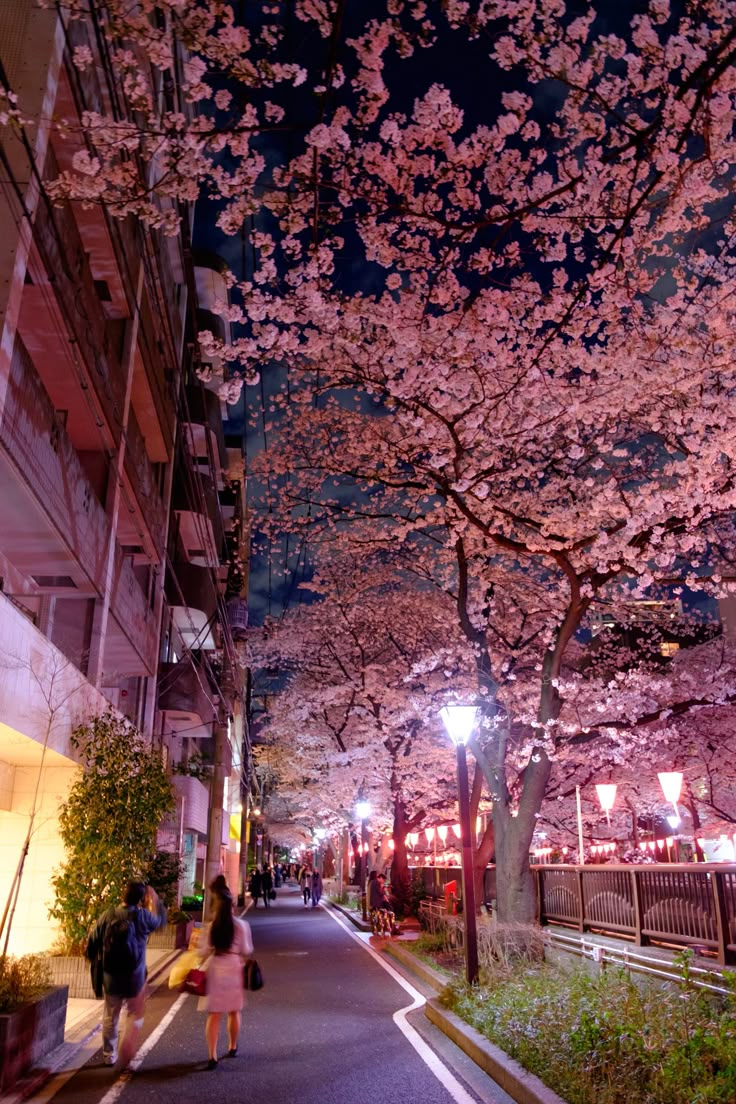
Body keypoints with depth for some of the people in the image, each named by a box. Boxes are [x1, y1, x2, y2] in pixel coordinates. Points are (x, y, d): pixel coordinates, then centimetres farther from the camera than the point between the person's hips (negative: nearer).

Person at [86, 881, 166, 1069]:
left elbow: (92, 944, -2)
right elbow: (161, 920, 7)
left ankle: (109, 1055, 31)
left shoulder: (107, 916, -9)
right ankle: (126, 1055, 7)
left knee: (110, 1017, 20)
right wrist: (154, 898, 14)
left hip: (111, 977, 3)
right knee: (134, 1016, 15)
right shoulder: (142, 916, -14)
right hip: (135, 977, -3)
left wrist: (94, 960, 18)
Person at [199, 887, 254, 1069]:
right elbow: (246, 951, -3)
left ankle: (212, 1055, -4)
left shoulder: (210, 925, -8)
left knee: (213, 1014, 4)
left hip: (214, 969, -1)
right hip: (234, 969, 1)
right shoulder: (241, 925, -9)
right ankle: (232, 1047, 36)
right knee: (234, 1012, 19)